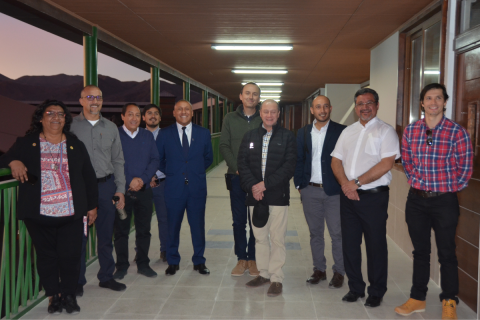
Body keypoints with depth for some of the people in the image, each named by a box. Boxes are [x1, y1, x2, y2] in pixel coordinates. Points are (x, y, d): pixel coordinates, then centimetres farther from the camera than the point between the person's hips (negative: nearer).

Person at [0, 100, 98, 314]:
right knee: (46, 256, 8)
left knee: (70, 256, 0)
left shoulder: (76, 145, 8)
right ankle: (53, 296, 25)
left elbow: (89, 177, 10)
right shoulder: (25, 144, 6)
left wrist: (92, 205, 8)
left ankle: (69, 295, 21)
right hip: (39, 215, 0)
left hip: (71, 214, 0)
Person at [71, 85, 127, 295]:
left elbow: (118, 161, 12)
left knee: (106, 234, 11)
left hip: (106, 185, 3)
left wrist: (120, 189, 6)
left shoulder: (111, 128, 10)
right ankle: (77, 281, 17)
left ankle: (106, 276, 25)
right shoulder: (70, 126, 1)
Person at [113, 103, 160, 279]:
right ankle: (121, 266, 17)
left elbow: (155, 160, 5)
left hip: (144, 190, 3)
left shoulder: (147, 136, 10)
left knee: (144, 229, 9)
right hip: (122, 190, -3)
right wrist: (129, 181, -12)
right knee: (120, 230, 4)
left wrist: (143, 179, -9)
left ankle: (143, 264, 22)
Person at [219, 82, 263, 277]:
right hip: (237, 177, 1)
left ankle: (253, 259, 17)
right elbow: (223, 146, 3)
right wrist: (237, 167, -8)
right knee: (238, 220, 7)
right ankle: (241, 259, 18)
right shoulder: (230, 119, 7)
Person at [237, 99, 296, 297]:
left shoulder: (287, 136, 2)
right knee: (260, 237, 11)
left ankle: (276, 278, 10)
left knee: (277, 238, 0)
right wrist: (252, 186, -10)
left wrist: (265, 184, -14)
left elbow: (290, 165, -7)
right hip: (255, 195, 3)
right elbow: (242, 163, 5)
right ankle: (264, 273, 24)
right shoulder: (250, 136, 11)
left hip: (278, 195, -3)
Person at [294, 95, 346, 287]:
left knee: (337, 234, 3)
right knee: (315, 233, 13)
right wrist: (299, 184, 5)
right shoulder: (303, 133, 8)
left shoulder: (341, 131, -3)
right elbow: (298, 160, 11)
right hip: (310, 191, 3)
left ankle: (339, 272, 18)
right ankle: (319, 269, 26)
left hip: (334, 191, -3)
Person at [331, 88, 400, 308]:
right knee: (350, 244, 11)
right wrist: (345, 184, -8)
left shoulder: (385, 131, -3)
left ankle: (376, 293, 20)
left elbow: (386, 164, -15)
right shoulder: (348, 132, 14)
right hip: (348, 196, 5)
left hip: (373, 196, -5)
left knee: (376, 246, 4)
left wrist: (357, 183, -15)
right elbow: (336, 161, 10)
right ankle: (355, 288, 26)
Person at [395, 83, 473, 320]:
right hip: (417, 199, 3)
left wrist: (448, 187, -1)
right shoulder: (410, 130, 3)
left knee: (446, 253, 7)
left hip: (444, 201, -3)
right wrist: (418, 182, 2)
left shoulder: (457, 132, -8)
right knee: (420, 251, 14)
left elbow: (465, 168, -4)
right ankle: (417, 298, 26)